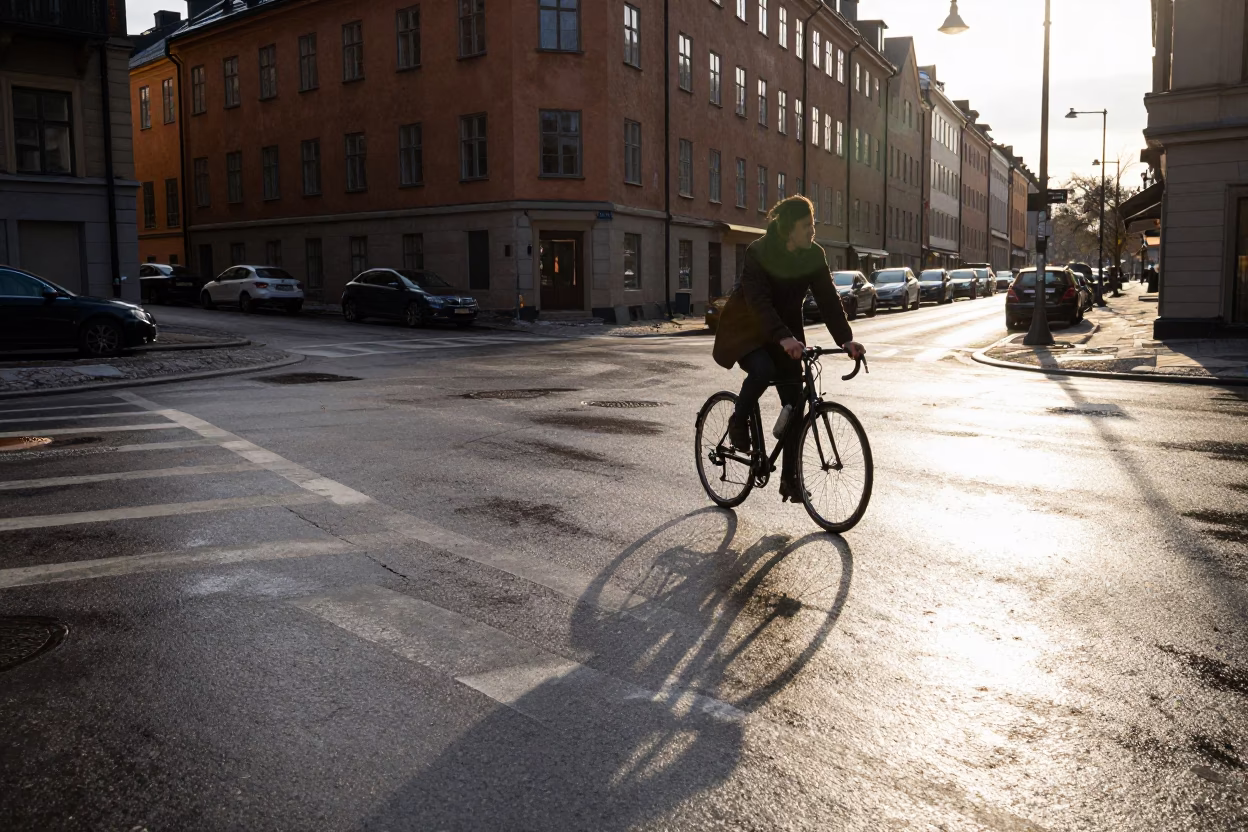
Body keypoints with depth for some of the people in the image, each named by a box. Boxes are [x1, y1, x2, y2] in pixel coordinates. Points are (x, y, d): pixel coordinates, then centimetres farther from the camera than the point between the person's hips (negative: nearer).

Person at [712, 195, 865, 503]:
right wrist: (783, 338, -45)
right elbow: (758, 300, -31)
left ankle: (789, 479, 7)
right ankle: (738, 421, -6)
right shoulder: (758, 252, -21)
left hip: (787, 332, 5)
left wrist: (846, 339, -22)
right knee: (762, 369, -36)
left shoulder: (813, 255, -6)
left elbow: (828, 298, -9)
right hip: (748, 330, -4)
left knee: (794, 405, -3)